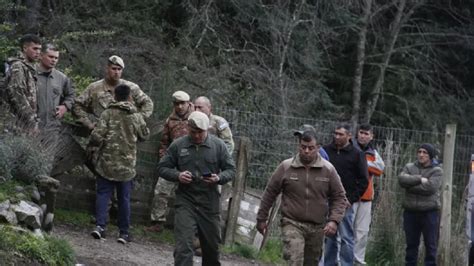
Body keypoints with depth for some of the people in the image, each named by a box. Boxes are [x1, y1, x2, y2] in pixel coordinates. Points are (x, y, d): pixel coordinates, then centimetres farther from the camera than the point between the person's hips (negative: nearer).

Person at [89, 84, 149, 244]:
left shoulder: (108, 114, -8)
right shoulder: (136, 117, -2)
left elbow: (96, 136, -13)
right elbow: (144, 135, 12)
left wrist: (92, 152, 3)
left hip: (106, 163, -1)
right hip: (127, 165, 1)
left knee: (103, 193, 8)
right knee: (124, 198, 10)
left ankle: (100, 225, -4)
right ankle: (124, 232, 13)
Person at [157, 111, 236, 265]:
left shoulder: (218, 145, 1)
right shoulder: (178, 145, 1)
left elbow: (231, 170, 5)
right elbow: (162, 168, 7)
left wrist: (219, 178, -16)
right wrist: (177, 176, -14)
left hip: (210, 202, 1)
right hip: (185, 202, -1)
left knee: (212, 245, 14)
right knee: (183, 246, -13)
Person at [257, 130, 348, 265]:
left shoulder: (328, 169, 0)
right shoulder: (286, 167, -2)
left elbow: (339, 197, 4)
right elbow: (270, 193, 6)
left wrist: (334, 220, -10)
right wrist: (261, 218, 8)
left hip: (317, 227, 3)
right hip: (292, 224, -3)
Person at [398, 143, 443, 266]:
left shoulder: (437, 171, -2)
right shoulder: (409, 167, 9)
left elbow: (430, 187, -18)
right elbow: (402, 179, -11)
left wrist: (411, 185, -11)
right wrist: (419, 179, -18)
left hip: (429, 213, -3)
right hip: (410, 212, 3)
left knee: (430, 245, 1)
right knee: (411, 244, 12)